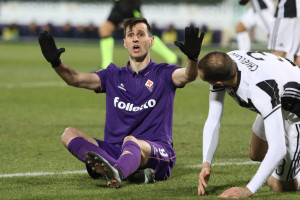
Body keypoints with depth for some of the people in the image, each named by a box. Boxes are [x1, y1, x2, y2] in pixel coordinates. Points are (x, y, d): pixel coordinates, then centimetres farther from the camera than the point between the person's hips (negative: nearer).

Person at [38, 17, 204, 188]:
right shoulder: (113, 76, 18)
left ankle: (116, 173, -71)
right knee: (69, 134, -16)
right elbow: (76, 79, 6)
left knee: (130, 141, -37)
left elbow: (188, 76, -14)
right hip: (114, 151, 4)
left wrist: (192, 57, -37)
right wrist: (56, 62, -14)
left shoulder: (163, 73, 7)